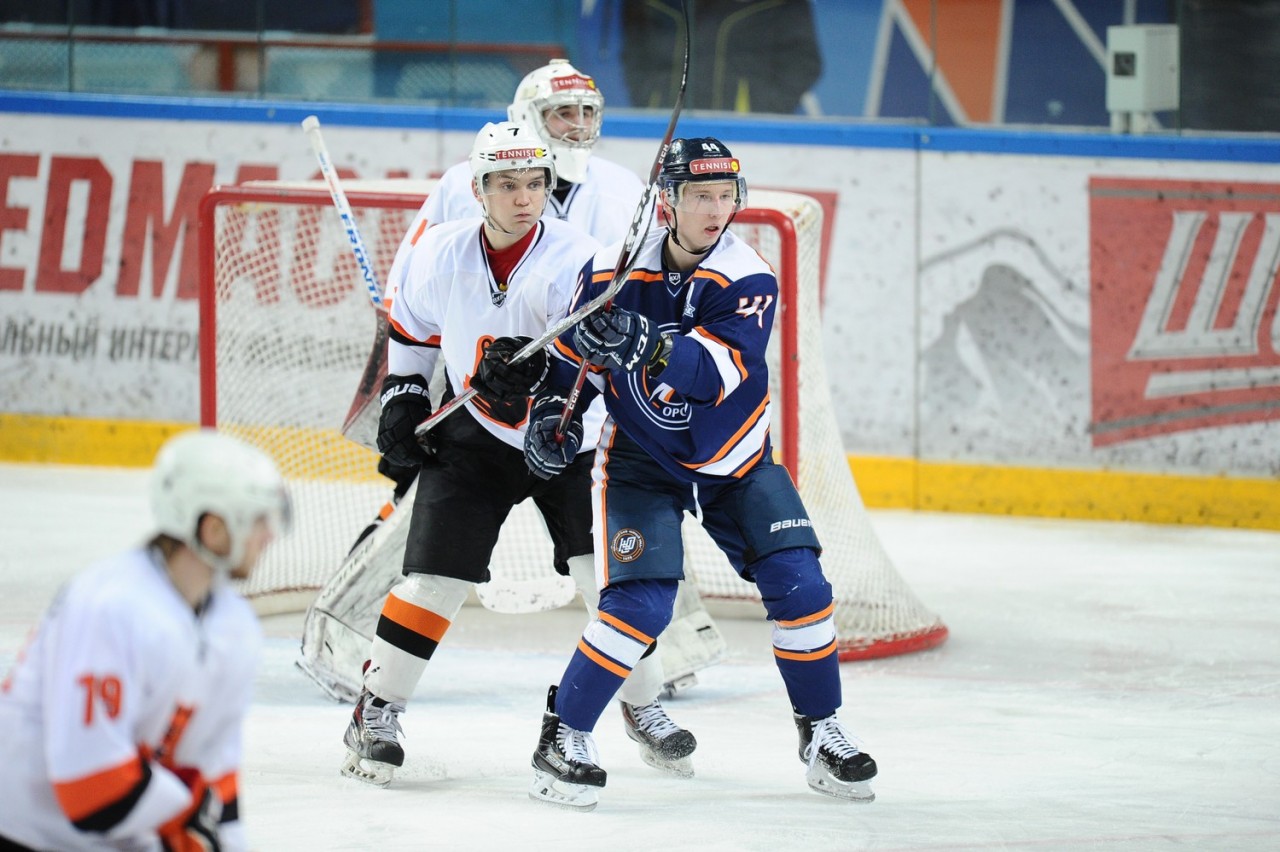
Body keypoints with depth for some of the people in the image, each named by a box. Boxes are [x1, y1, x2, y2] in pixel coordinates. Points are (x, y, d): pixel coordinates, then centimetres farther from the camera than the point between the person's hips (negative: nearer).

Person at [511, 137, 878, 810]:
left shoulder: (747, 281, -18)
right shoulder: (611, 272, -13)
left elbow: (719, 370, -35)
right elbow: (573, 350, 5)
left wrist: (648, 347, -50)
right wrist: (552, 411, -9)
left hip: (734, 463, 1)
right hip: (639, 459, -1)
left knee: (798, 588, -8)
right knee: (640, 604, -19)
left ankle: (822, 731, 11)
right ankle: (564, 733, -4)